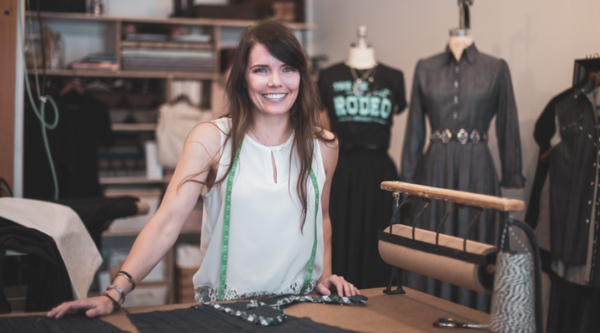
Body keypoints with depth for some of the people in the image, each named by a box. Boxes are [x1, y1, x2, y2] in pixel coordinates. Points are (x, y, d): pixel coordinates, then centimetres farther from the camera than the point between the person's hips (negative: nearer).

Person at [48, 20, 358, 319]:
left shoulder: (322, 146, 4)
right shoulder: (210, 140, -6)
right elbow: (166, 222, -14)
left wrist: (325, 274, 10)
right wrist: (115, 293, -23)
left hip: (300, 306, 2)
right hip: (224, 307, -2)